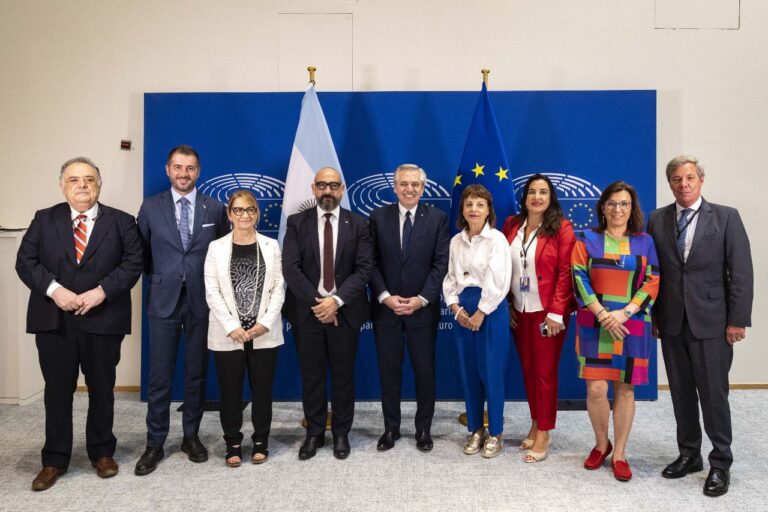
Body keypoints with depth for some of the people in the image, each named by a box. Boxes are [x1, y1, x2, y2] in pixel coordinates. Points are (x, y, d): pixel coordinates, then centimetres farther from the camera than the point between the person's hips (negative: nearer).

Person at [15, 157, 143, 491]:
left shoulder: (121, 222, 4)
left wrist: (101, 291, -16)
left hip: (103, 319, -1)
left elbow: (133, 263, -5)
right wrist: (54, 289, -15)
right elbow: (25, 261, 1)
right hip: (54, 320, 1)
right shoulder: (44, 220, 8)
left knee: (101, 389, 10)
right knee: (57, 390, 9)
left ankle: (102, 453, 26)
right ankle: (54, 460, 22)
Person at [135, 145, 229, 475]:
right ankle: (155, 444, 16)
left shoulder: (215, 209, 3)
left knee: (197, 373, 10)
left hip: (201, 301, 1)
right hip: (164, 300, 0)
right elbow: (142, 253, 10)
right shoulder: (150, 207, 3)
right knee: (159, 376, 3)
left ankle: (191, 436, 25)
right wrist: (158, 279, 7)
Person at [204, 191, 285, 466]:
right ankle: (233, 444, 22)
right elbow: (212, 292, -3)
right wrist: (232, 326, -12)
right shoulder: (217, 247, 3)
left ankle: (261, 442, 23)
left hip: (264, 333, 1)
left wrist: (265, 323, -10)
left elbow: (278, 288, 1)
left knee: (262, 389, 8)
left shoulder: (271, 245, 6)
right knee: (230, 391, 6)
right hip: (227, 335, -1)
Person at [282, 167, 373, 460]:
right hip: (307, 312, 0)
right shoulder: (297, 223, 2)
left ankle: (341, 434, 25)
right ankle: (314, 433, 25)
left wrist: (337, 300, -17)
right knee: (311, 377, 9)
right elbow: (290, 268, -6)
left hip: (345, 311, 0)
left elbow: (364, 269, -5)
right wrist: (317, 302, -14)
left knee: (343, 377, 9)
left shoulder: (357, 224, 2)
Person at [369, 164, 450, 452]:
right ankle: (391, 427, 25)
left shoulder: (437, 218, 0)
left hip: (423, 308, -1)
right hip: (385, 307, 1)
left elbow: (441, 263, -5)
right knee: (388, 370, 9)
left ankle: (423, 428, 25)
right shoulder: (378, 217, 2)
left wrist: (421, 299, -14)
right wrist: (385, 296, -12)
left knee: (425, 370, 8)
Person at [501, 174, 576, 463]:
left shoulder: (561, 228, -8)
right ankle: (536, 423, 28)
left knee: (545, 371, 3)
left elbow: (566, 272, -12)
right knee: (528, 369, 13)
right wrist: (506, 305, 4)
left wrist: (556, 312, -17)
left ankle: (544, 433, 14)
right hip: (519, 311, 5)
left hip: (547, 312, -4)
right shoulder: (512, 225, 5)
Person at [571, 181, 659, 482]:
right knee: (596, 389, -4)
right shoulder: (587, 239, 3)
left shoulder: (645, 242, 6)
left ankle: (619, 454, 19)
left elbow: (653, 282, 0)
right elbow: (579, 280, -4)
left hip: (633, 325, 1)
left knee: (625, 389, 5)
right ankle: (601, 444, 21)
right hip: (594, 324, -1)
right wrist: (603, 314, -14)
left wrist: (624, 312, -13)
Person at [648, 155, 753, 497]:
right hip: (671, 323, 3)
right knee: (681, 393, 12)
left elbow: (741, 272, -5)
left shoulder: (726, 217, -2)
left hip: (711, 323, -3)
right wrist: (652, 314, 3)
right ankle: (689, 454, 28)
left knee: (713, 395, 3)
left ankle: (720, 463, 19)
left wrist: (737, 320, -8)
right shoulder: (657, 220, 5)